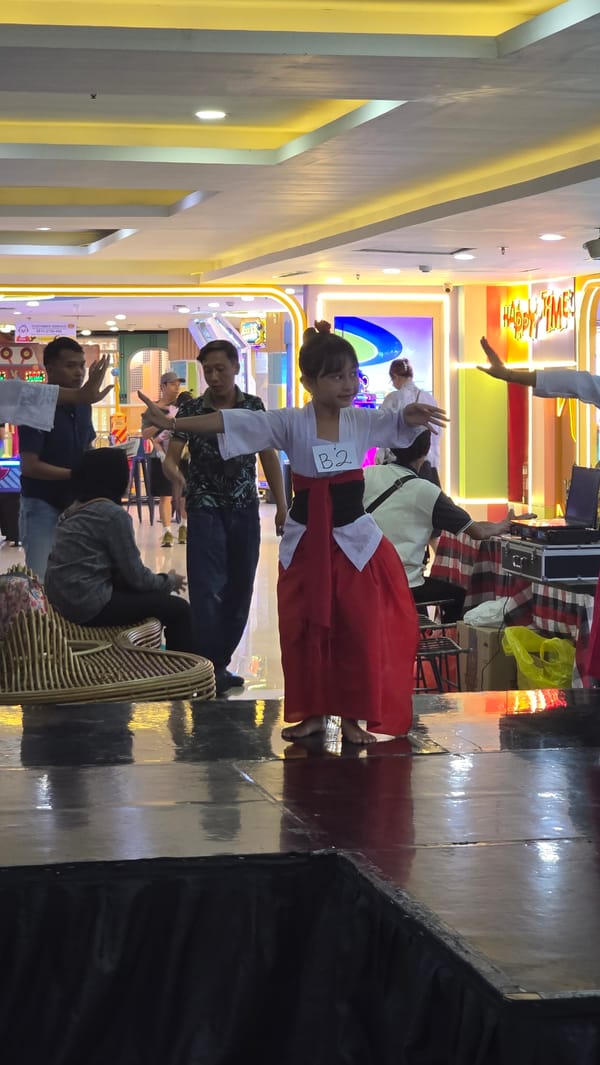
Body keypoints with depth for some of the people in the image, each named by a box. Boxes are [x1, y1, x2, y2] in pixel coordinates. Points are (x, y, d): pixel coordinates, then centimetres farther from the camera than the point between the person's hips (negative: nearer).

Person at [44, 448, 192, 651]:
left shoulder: (74, 510, 14)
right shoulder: (113, 514, -12)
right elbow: (136, 576, -10)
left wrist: (161, 581, 18)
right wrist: (170, 581, 9)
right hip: (90, 604, -9)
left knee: (154, 595, 27)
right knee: (179, 610, -4)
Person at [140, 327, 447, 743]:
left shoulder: (363, 421, -1)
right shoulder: (289, 423, -8)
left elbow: (399, 424, -7)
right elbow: (229, 422, -15)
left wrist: (413, 416, -33)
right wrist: (172, 422, -25)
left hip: (355, 539, 0)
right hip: (304, 541, 0)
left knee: (361, 631, 1)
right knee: (304, 631, 8)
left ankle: (352, 715, 15)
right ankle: (313, 712, 23)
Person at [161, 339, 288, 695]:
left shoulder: (254, 406, 3)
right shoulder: (192, 410, -4)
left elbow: (269, 456, 8)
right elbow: (171, 457, -9)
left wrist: (282, 505, 5)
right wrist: (175, 474, -33)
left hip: (245, 510, 3)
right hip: (205, 510, -3)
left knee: (240, 591, 7)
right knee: (208, 590, -9)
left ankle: (221, 662, 18)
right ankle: (209, 668, -6)